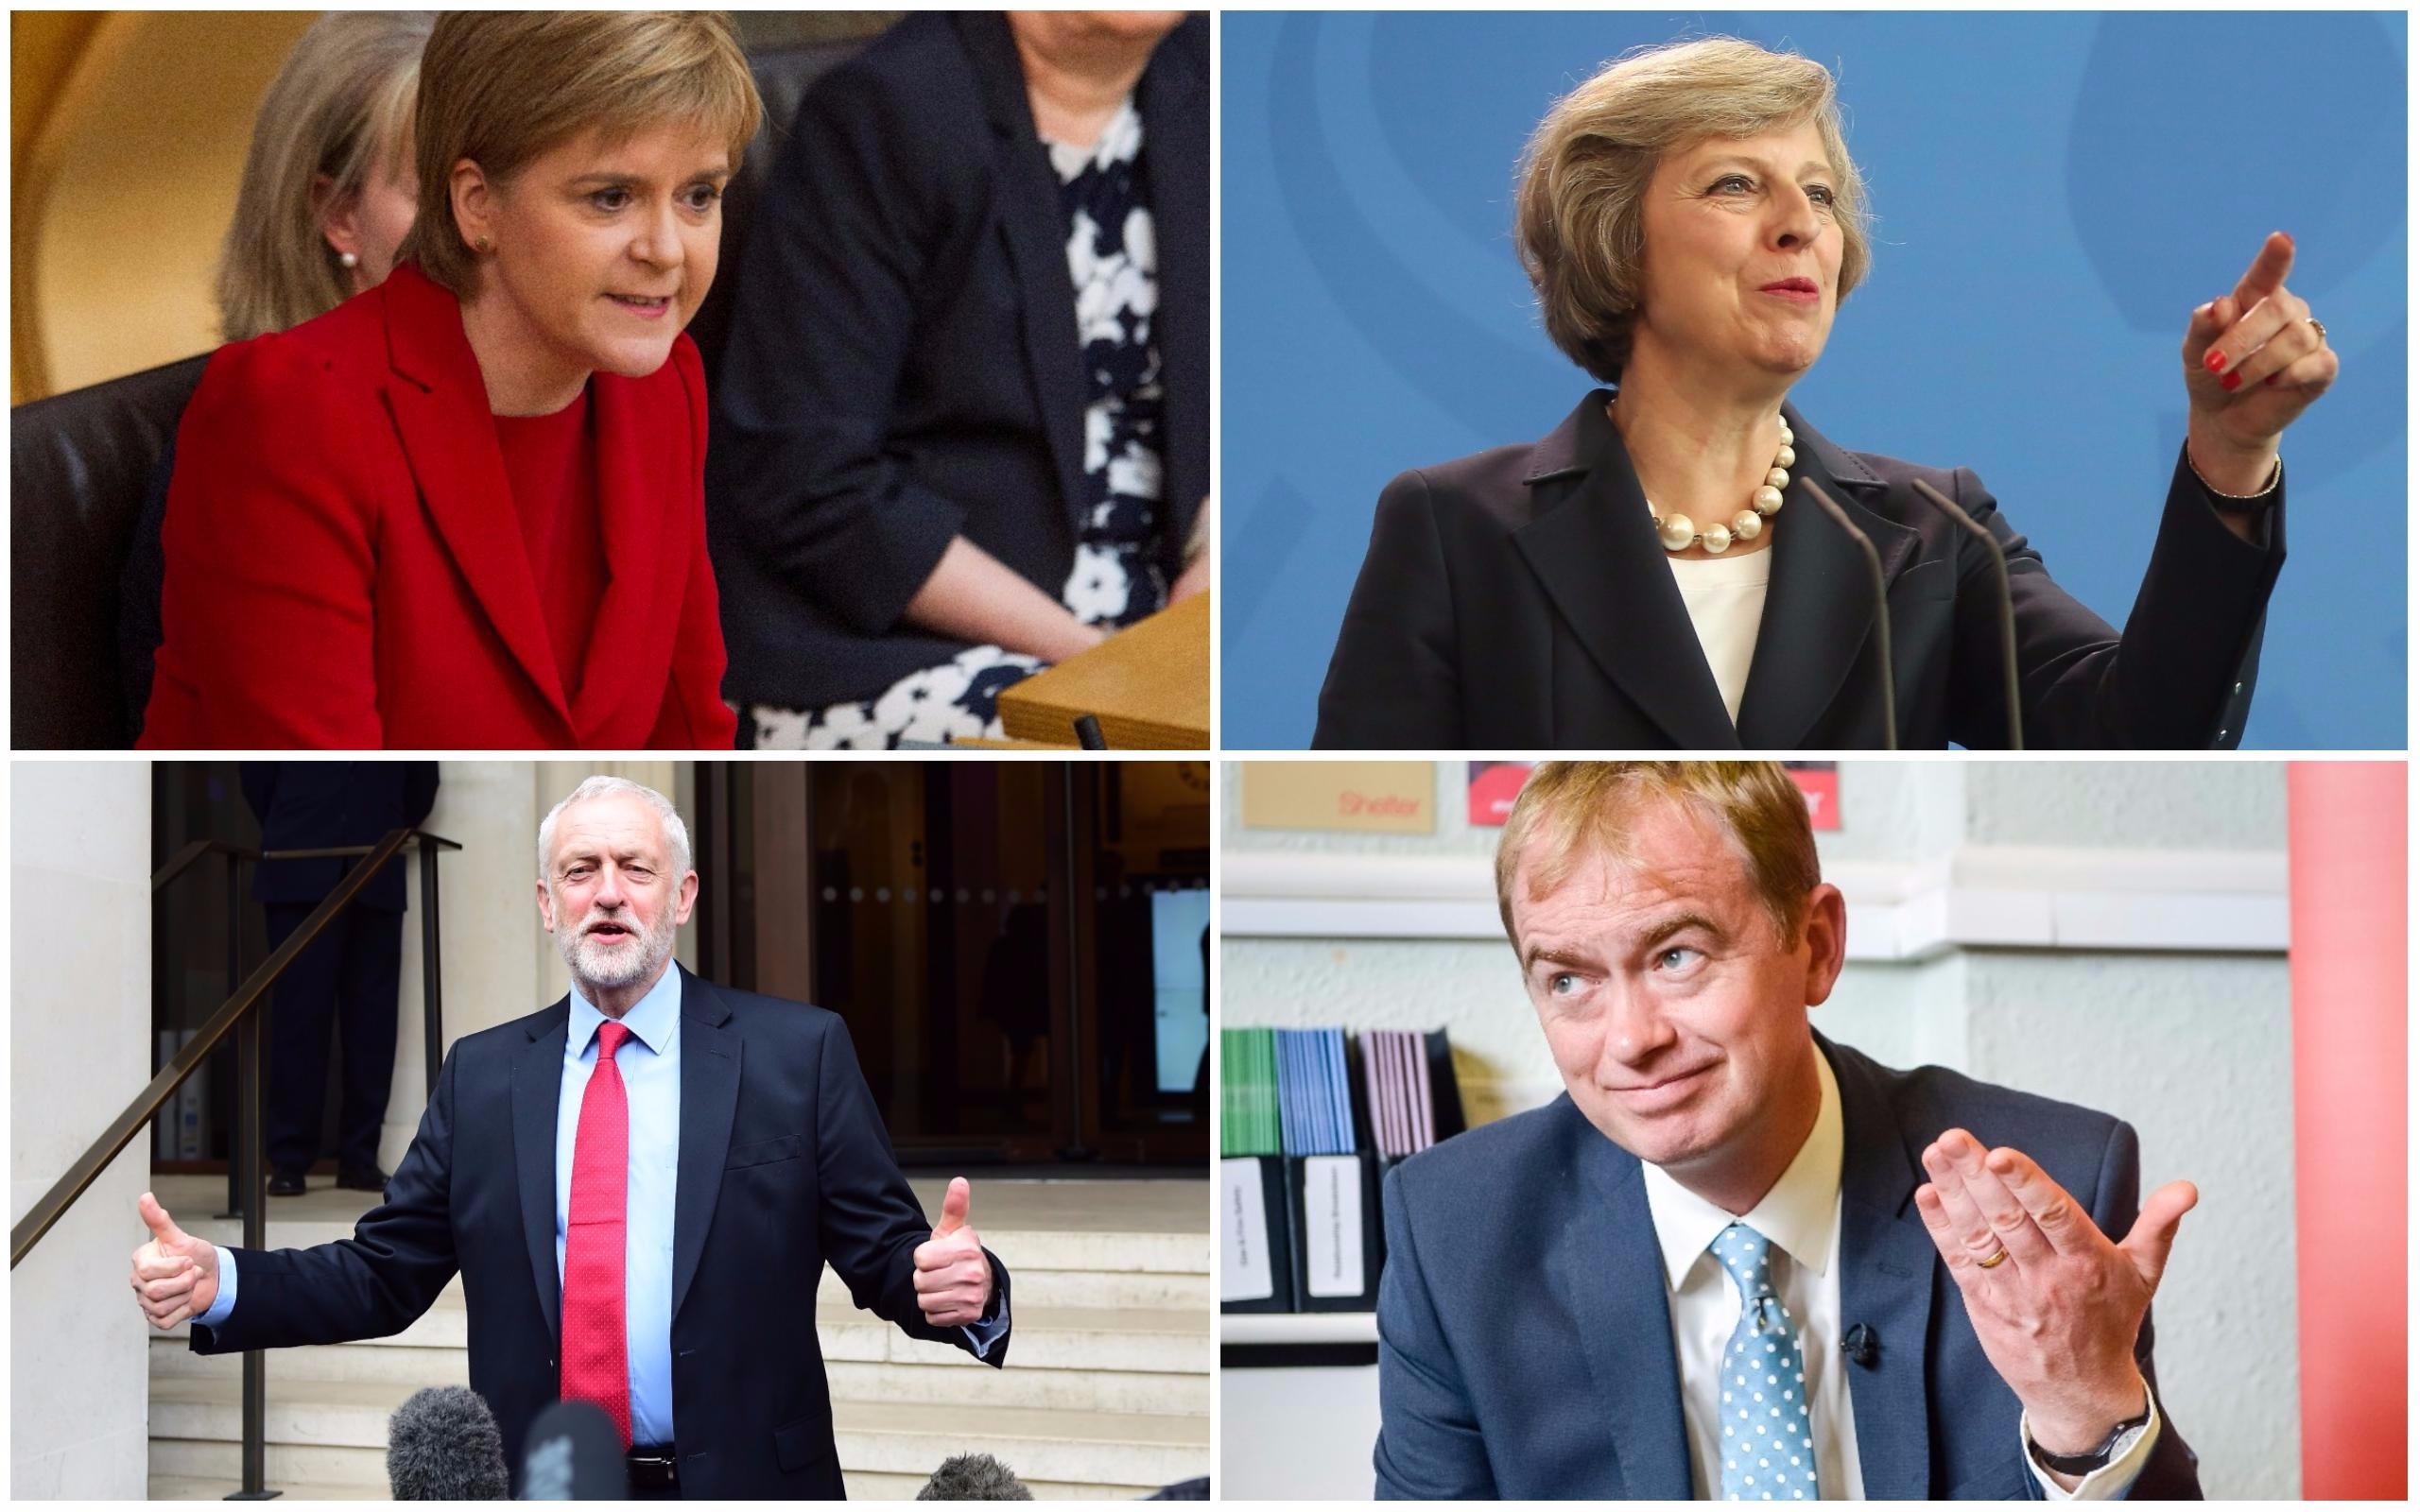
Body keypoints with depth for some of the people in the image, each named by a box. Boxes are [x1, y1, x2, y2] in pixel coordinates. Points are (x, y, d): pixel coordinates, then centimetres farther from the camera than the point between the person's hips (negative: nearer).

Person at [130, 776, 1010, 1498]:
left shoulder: (798, 1052, 0)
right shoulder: (480, 1076, 8)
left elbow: (885, 1254, -2)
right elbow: (385, 1272, 7)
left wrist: (958, 1288, -24)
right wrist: (215, 1283, -7)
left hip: (747, 1484, -2)